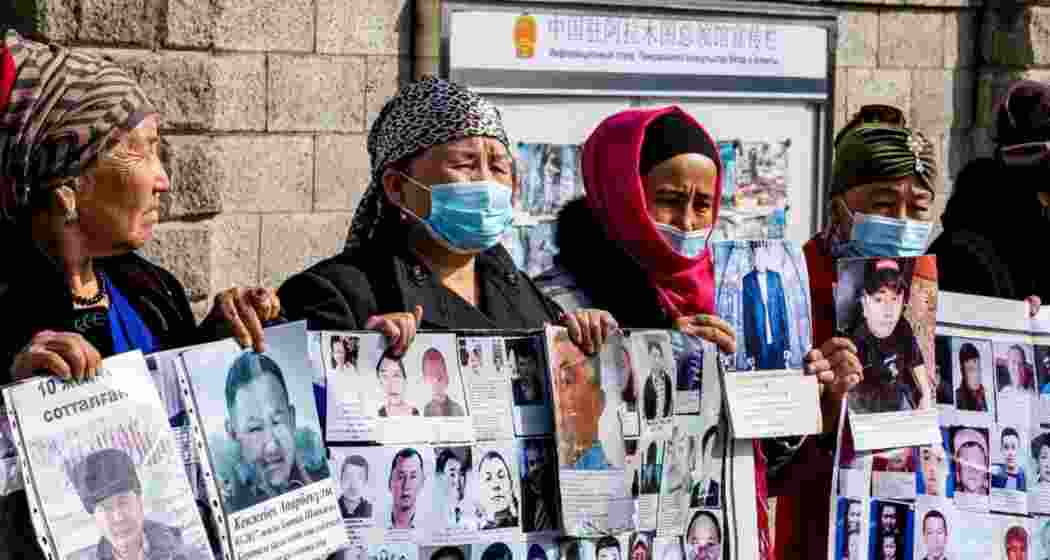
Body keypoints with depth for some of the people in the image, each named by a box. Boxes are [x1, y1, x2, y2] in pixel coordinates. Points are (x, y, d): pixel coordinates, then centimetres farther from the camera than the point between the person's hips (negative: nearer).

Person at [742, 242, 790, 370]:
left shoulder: (776, 277, 9)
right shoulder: (748, 280, 2)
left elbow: (783, 310, 10)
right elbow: (747, 316, 1)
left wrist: (787, 344, 4)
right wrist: (749, 351, -2)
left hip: (777, 341, 2)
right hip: (758, 343, -2)